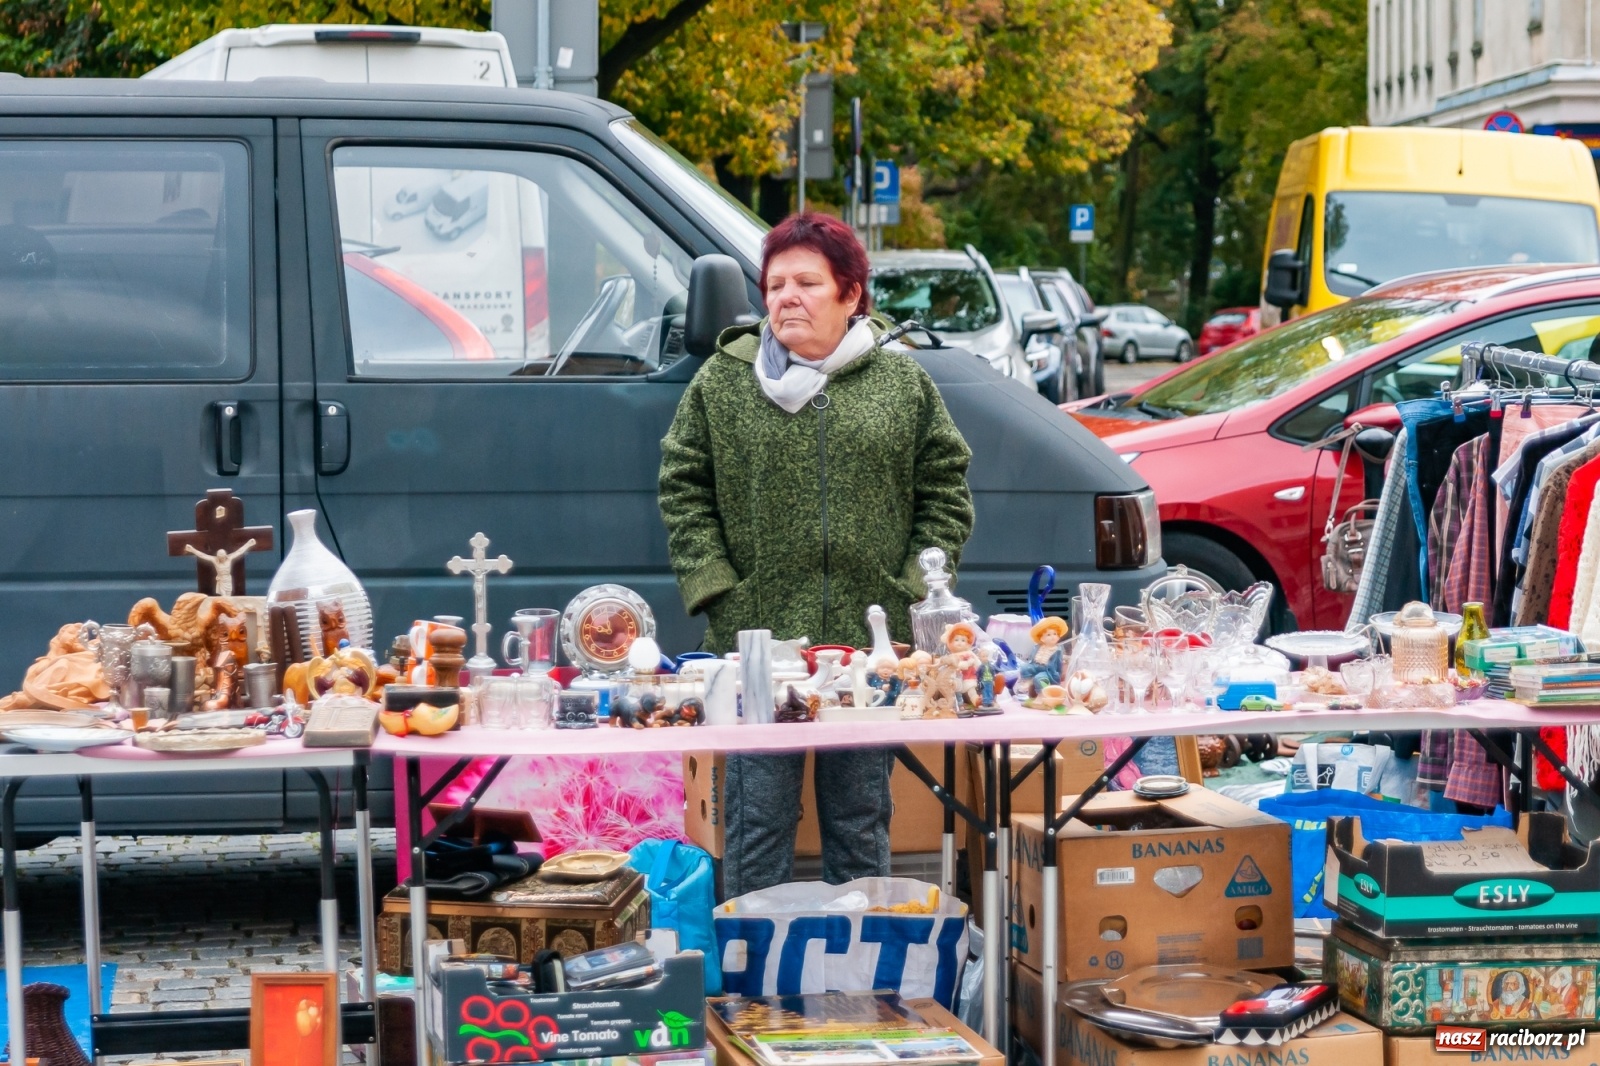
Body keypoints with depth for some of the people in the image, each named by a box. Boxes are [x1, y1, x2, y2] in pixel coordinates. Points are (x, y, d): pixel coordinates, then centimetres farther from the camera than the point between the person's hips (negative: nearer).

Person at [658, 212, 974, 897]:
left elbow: (946, 490, 10)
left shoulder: (904, 383, 7)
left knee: (861, 819, 10)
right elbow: (683, 491, 4)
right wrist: (717, 591, -5)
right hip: (755, 640, -1)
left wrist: (915, 584, 0)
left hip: (870, 639, 1)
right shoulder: (722, 382, 4)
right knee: (757, 819, 2)